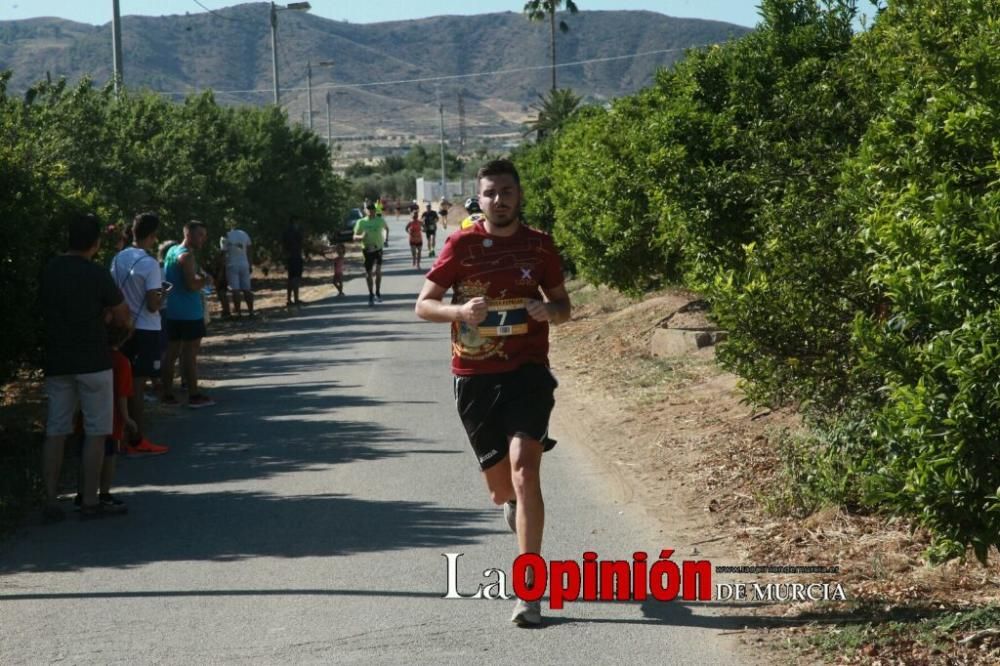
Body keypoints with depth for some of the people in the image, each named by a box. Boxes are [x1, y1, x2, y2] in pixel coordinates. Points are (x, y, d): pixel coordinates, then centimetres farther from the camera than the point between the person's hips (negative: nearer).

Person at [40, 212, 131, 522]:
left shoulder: (48, 271, 4)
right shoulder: (96, 275, -13)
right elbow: (122, 318, -4)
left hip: (57, 362, 5)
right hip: (93, 362, -5)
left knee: (55, 432, 8)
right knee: (95, 432, 4)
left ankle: (51, 503, 7)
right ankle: (89, 502, 5)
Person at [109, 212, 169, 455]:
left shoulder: (118, 259, 4)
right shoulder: (149, 264, -17)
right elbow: (152, 305, -17)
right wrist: (162, 297, 2)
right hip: (146, 330, -6)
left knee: (127, 383, 11)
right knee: (138, 385, -3)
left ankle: (128, 436, 16)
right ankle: (138, 441, 2)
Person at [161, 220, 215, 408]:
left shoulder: (172, 251, 14)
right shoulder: (187, 256, -16)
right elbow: (192, 285, -24)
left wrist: (200, 278, 10)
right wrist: (206, 281, -6)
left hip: (173, 311, 9)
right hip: (189, 313, -9)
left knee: (172, 352, 11)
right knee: (190, 354, -5)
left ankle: (167, 394, 14)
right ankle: (194, 396, -1)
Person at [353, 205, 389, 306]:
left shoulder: (380, 221, 1)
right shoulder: (361, 222, -2)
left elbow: (386, 228, 23)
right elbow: (355, 237, -3)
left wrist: (386, 238, 13)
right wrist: (361, 237, -23)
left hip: (378, 249, 0)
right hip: (367, 250, 0)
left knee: (377, 271, -13)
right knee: (368, 273, 4)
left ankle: (377, 293, 1)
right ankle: (371, 295, 18)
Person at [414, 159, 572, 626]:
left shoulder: (539, 245, 4)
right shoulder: (461, 245, -1)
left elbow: (562, 305, 14)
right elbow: (423, 305, 1)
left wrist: (549, 310, -10)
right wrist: (461, 311, -19)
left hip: (527, 372, -1)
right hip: (474, 377, 1)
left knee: (524, 469, -20)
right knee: (501, 489, 10)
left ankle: (528, 591, -18)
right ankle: (514, 503, 51)